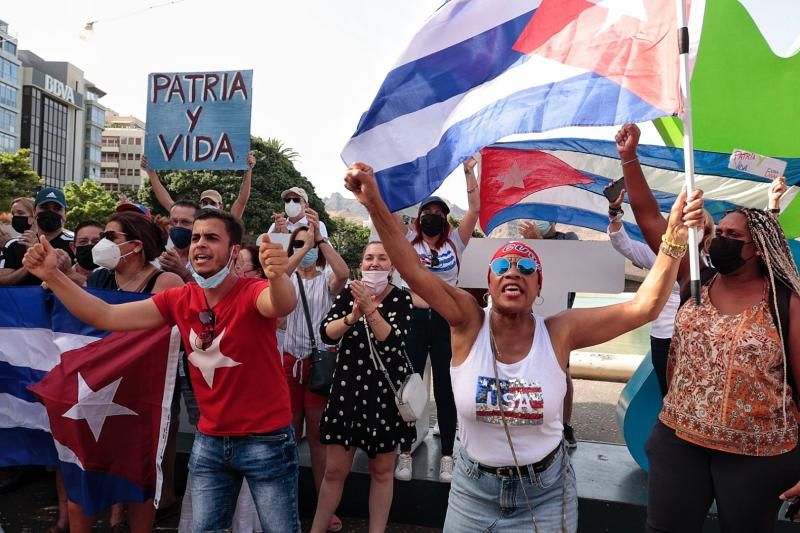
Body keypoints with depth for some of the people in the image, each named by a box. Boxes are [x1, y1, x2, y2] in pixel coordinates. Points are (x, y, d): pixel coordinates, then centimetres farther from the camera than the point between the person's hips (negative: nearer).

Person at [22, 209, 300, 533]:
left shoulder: (252, 293, -18)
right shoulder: (179, 300, -2)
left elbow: (283, 305, -41)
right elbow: (105, 317, -3)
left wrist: (278, 276, -63)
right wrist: (52, 275, -13)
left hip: (266, 439, -4)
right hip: (209, 440, 5)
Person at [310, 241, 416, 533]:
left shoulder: (401, 298, -5)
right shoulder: (348, 293, 3)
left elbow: (394, 341, -18)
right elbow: (326, 334, -7)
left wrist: (369, 308, -27)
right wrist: (352, 316, -23)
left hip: (386, 390, -1)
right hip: (347, 386, 2)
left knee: (382, 470, 11)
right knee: (334, 469, 7)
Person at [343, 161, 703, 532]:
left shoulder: (559, 332, -14)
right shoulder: (469, 323, -15)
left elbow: (643, 306, -19)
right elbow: (413, 270, -25)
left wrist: (674, 239, -29)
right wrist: (374, 202, -34)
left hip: (546, 492, 0)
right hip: (473, 490, 0)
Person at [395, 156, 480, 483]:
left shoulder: (455, 242, 8)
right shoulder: (409, 241, 7)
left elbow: (475, 209, 0)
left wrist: (469, 172, -4)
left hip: (446, 321, 0)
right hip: (415, 319, 0)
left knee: (445, 389, 7)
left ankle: (447, 456, 17)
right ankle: (405, 453, 18)